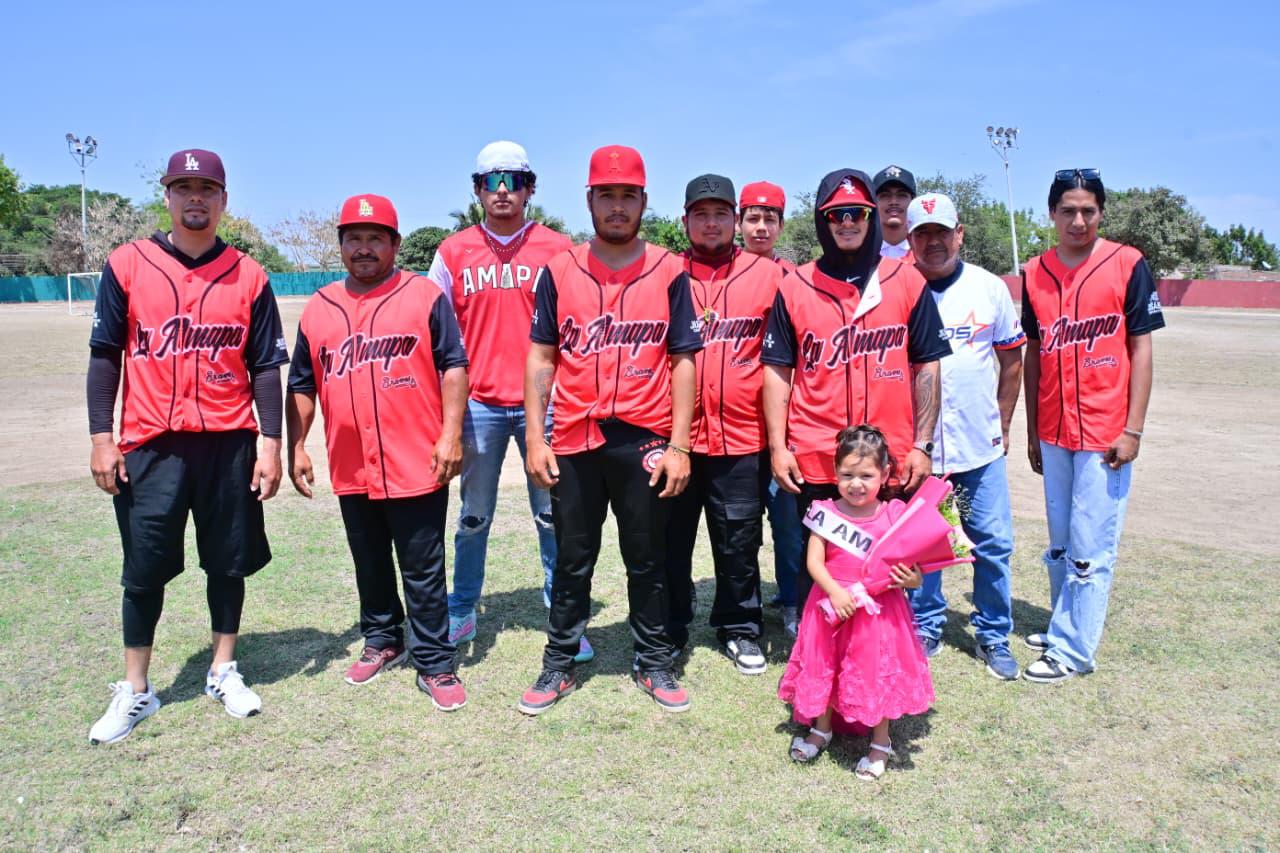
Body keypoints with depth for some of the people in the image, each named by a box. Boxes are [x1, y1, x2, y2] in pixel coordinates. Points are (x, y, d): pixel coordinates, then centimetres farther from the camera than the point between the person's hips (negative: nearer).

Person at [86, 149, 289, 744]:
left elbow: (266, 366, 4)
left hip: (230, 444, 1)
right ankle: (135, 691, 20)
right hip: (151, 447, 0)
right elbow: (105, 355, 4)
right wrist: (102, 439, -2)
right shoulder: (127, 265, 4)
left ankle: (224, 671, 26)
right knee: (144, 569, 6)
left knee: (228, 562, 9)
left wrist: (271, 443, -3)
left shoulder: (248, 276, 4)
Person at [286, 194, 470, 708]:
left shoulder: (424, 297, -2)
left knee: (424, 574, 3)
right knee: (370, 567, 19)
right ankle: (382, 642, 37)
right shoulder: (319, 308, 11)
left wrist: (450, 435, -12)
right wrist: (296, 446, 10)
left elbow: (453, 367, -5)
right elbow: (302, 385, 15)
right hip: (351, 470, 5)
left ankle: (435, 666, 14)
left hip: (416, 467, -4)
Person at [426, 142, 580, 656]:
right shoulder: (453, 252, 6)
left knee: (553, 515, 5)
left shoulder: (557, 249, 2)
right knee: (474, 515, 12)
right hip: (479, 404, 1)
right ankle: (461, 613, 26)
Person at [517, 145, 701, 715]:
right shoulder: (560, 271, 4)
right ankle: (559, 667, 27)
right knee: (572, 561, 12)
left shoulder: (669, 272, 1)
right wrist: (535, 439, -1)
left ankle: (654, 664, 27)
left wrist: (678, 445, -6)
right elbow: (541, 357, 5)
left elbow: (683, 361, 0)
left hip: (645, 442, -1)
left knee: (647, 561, 11)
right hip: (574, 442, 1)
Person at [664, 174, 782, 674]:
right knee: (671, 539, 11)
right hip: (674, 435, 1)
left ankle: (739, 629, 29)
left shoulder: (768, 275, 4)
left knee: (739, 540, 10)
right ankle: (669, 632, 28)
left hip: (743, 436, 0)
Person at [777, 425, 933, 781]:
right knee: (824, 668, 14)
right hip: (831, 605, 1)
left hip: (879, 609, -1)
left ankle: (880, 743, 28)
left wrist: (910, 579, -25)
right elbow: (814, 560, -10)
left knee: (878, 671, 6)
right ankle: (821, 729, 39)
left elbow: (911, 568, -3)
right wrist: (834, 591, -25)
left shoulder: (894, 516, -6)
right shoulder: (826, 512, -5)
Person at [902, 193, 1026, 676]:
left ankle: (994, 636, 23)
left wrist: (1003, 427, 8)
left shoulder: (989, 288, 3)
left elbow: (1011, 360, 10)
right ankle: (925, 628, 26)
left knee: (993, 544, 6)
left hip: (980, 446, 2)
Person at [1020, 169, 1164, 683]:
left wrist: (1133, 429, -10)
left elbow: (1140, 349, -4)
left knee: (1090, 550, 0)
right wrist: (1032, 431, 11)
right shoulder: (1035, 274, 6)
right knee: (1059, 545, 15)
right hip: (1054, 433, 4)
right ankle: (1063, 630, 29)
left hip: (1105, 433, -4)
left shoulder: (1128, 265, -5)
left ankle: (1074, 650, 10)